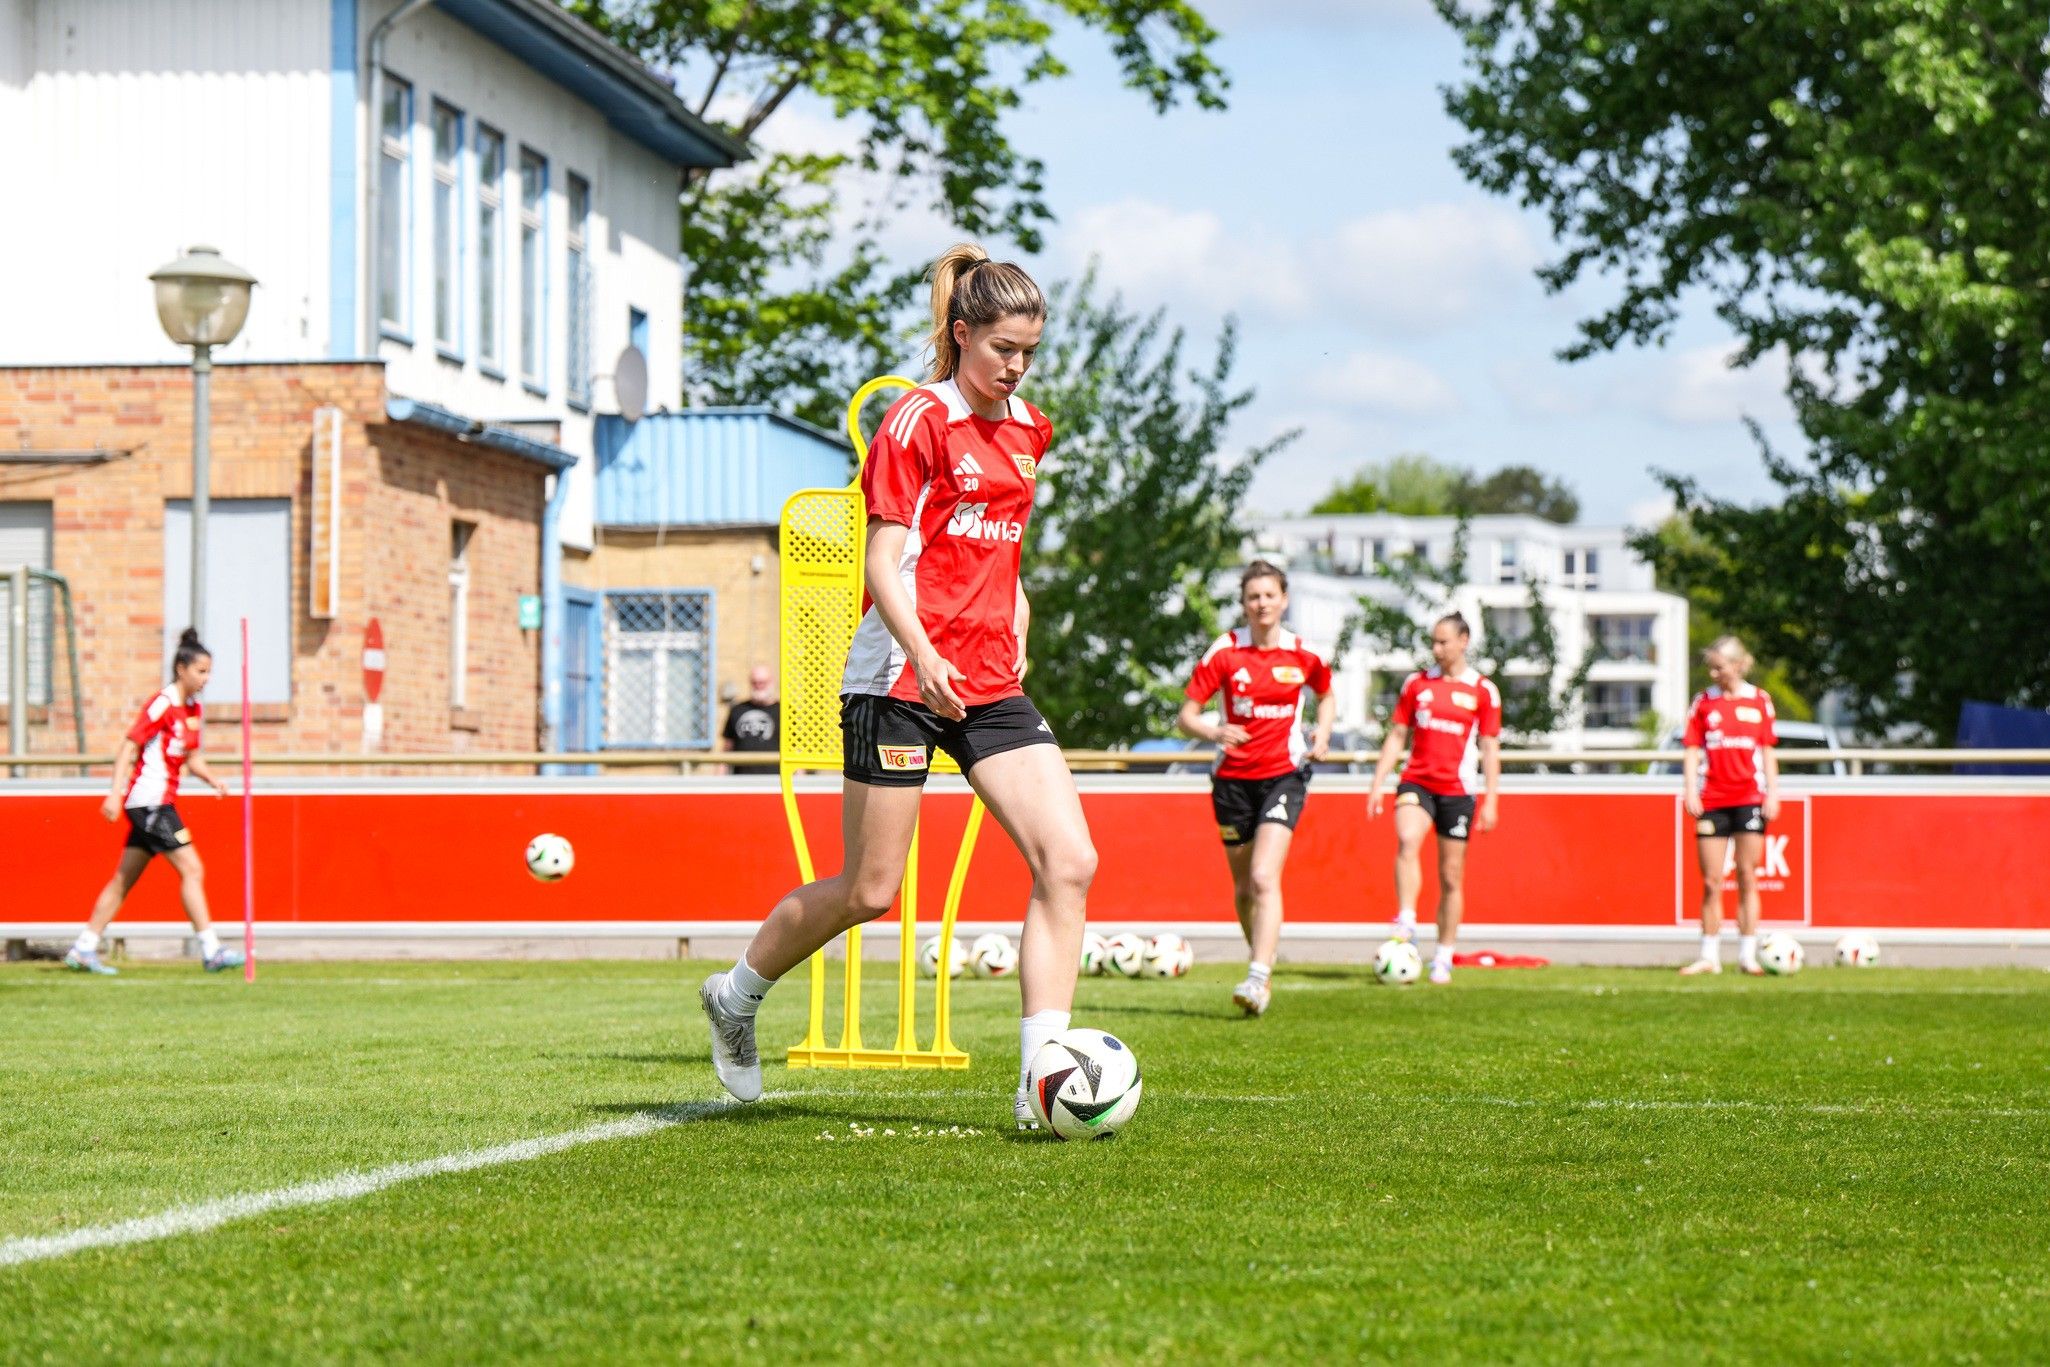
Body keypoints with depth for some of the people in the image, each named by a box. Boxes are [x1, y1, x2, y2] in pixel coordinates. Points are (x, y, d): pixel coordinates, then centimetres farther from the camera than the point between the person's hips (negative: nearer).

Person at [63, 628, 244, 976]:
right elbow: (129, 746, -16)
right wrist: (115, 793, -22)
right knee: (192, 869, -12)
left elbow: (191, 758, 22)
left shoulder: (193, 709, 13)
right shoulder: (162, 704, -13)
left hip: (159, 804, 9)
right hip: (149, 800, -9)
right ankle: (211, 950, -14)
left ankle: (83, 949, 15)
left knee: (124, 879, 11)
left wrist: (212, 779, 3)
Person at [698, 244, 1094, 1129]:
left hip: (989, 683, 7)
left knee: (1069, 862, -11)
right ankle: (736, 995, 27)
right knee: (869, 890, 0)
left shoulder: (1028, 430, 14)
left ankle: (1042, 1079, -11)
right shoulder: (918, 421, -8)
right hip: (901, 677, -7)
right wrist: (924, 654, -28)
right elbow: (883, 563, -14)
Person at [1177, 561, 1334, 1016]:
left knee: (1264, 877, -20)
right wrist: (1214, 732, -27)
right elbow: (1186, 716, -5)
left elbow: (1326, 695, 20)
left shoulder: (1304, 654, -1)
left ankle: (1258, 978, -26)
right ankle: (1260, 959, 32)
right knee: (1243, 888, 10)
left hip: (1284, 774, -2)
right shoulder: (1225, 651, -5)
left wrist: (1322, 734, 1)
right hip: (1234, 778, 2)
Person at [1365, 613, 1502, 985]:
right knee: (1407, 840, -30)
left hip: (1457, 790, -1)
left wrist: (1491, 800, -3)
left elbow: (1490, 748, 3)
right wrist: (1377, 785, 6)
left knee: (1451, 877, 4)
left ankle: (1443, 959, 13)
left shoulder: (1483, 691, 2)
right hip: (1417, 782, 1)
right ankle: (1406, 924, -33)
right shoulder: (1417, 684, 8)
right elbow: (1397, 736, 12)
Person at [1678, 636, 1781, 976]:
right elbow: (1693, 751, 4)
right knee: (1711, 883, 1)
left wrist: (1772, 793, 2)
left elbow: (1768, 752, 9)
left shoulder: (1759, 701, 5)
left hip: (1750, 799, 0)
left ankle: (1747, 955, 5)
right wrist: (1690, 792, -6)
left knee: (1747, 879, 1)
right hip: (1712, 800, 0)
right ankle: (1710, 957, 6)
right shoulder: (1703, 702, 6)